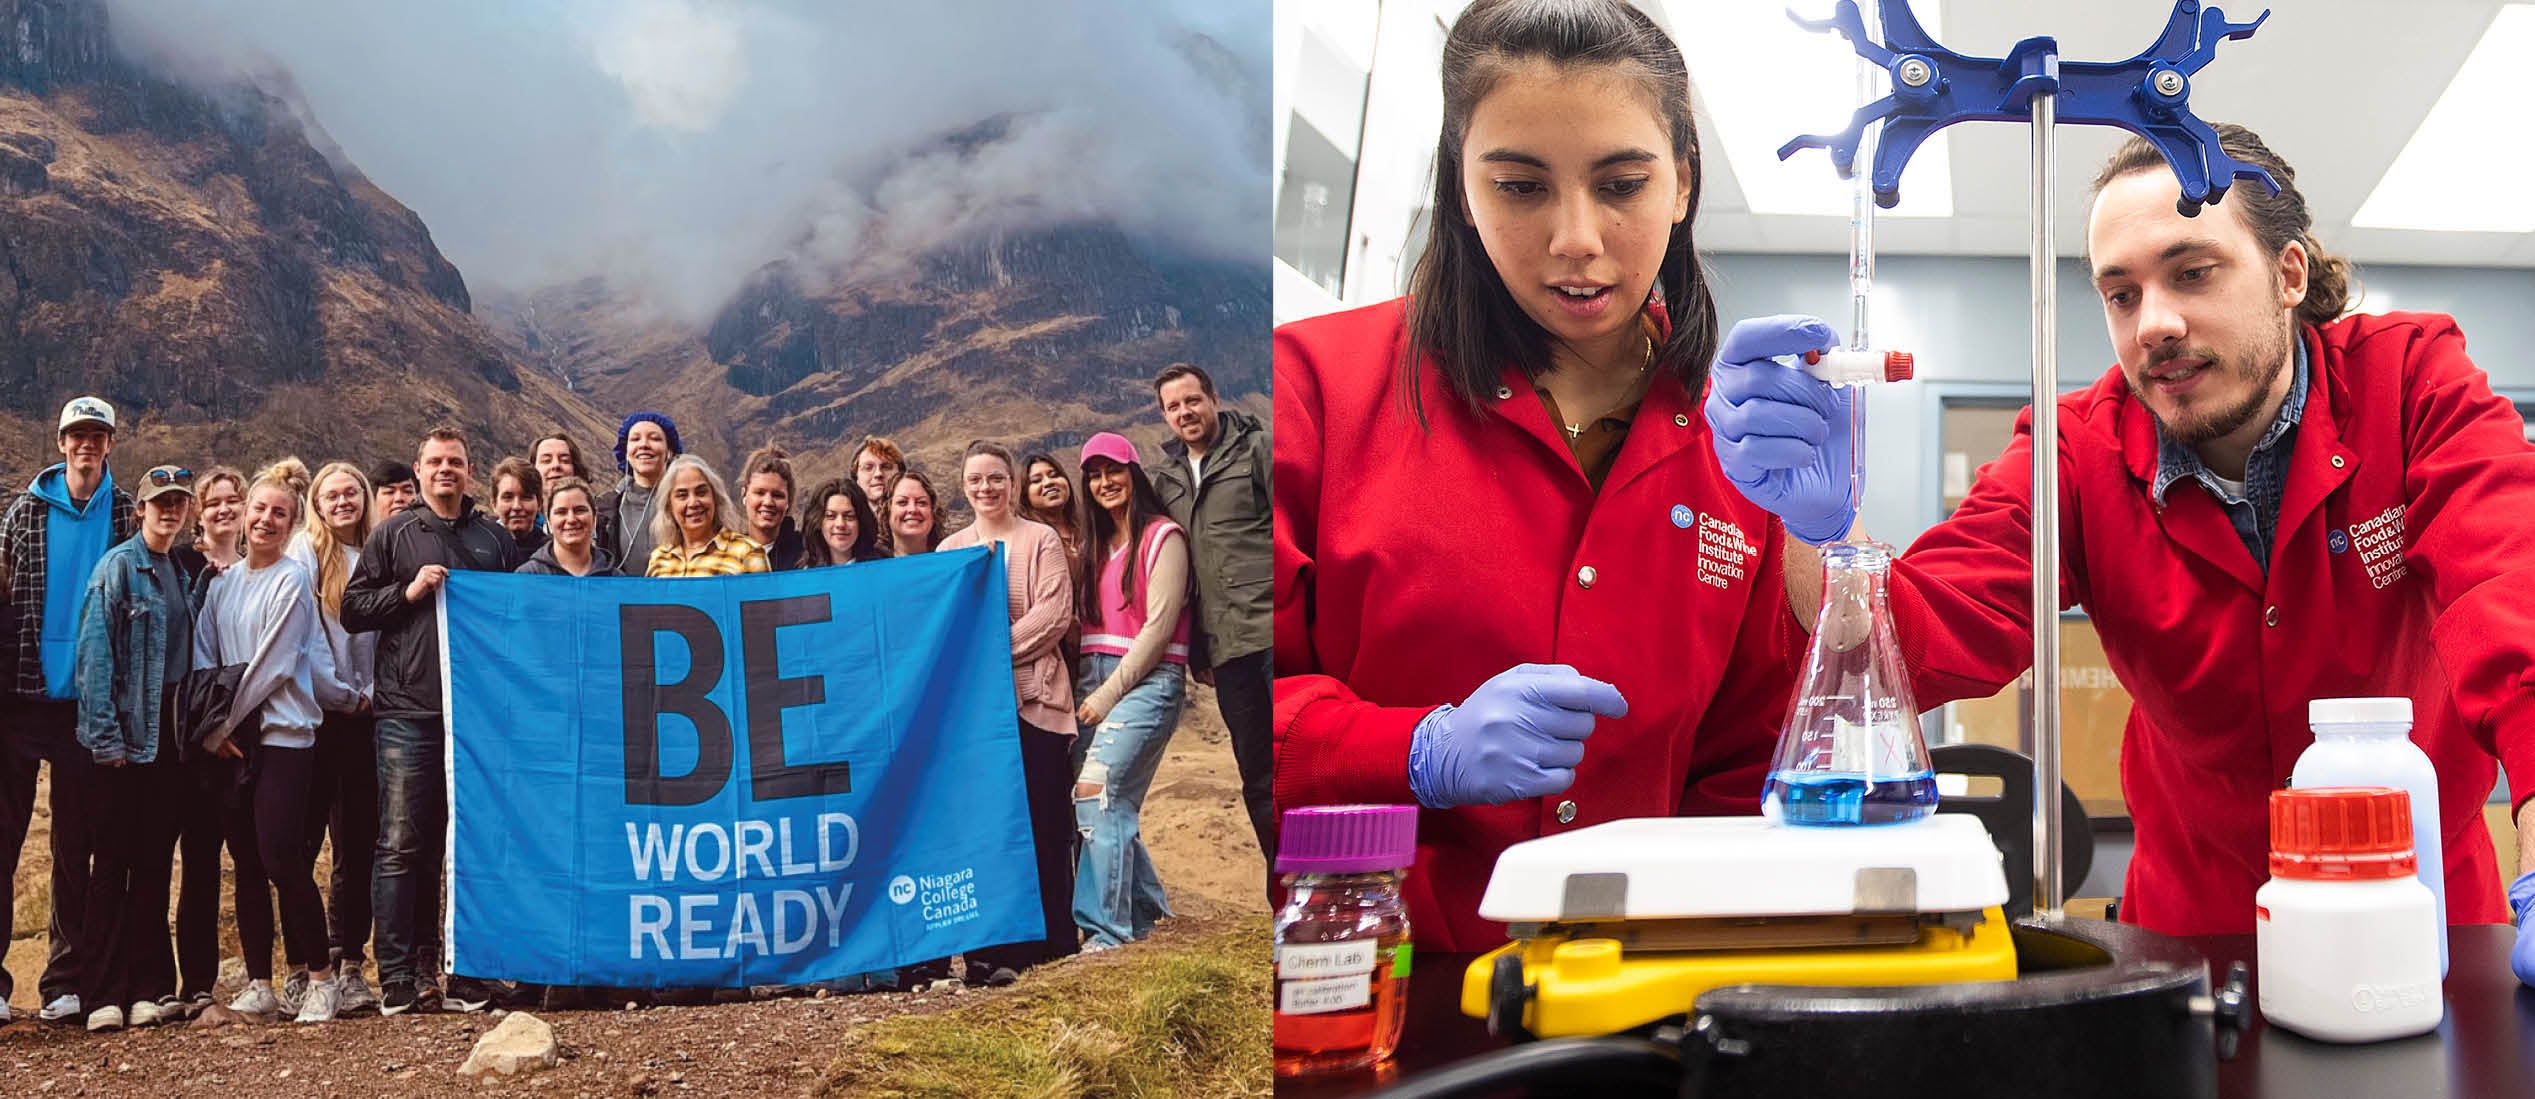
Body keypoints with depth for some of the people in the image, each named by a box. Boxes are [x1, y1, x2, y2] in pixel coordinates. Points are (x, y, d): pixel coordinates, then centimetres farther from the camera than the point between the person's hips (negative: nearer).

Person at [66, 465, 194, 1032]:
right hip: (126, 736, -6)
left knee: (155, 862, 7)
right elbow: (95, 654, -12)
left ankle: (148, 986, 12)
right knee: (112, 862, -3)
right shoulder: (118, 566, -6)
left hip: (169, 734, 6)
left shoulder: (182, 572, 14)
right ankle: (103, 994, 1)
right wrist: (105, 736, -17)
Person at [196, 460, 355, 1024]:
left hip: (283, 733, -6)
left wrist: (221, 723, -6)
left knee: (281, 856, -11)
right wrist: (211, 728, -3)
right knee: (246, 862, 6)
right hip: (231, 738, 6)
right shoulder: (223, 582, 13)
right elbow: (203, 656, 10)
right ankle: (259, 984, 12)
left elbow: (271, 664, -9)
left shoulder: (292, 582, -4)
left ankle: (321, 977, 0)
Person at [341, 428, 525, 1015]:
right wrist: (409, 591, -8)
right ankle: (398, 976, 2)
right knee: (403, 846, -3)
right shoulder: (393, 535, 8)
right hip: (408, 711, -2)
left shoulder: (496, 538, 13)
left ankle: (466, 972, 13)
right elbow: (352, 609, 5)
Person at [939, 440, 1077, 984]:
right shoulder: (950, 550, 17)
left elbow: (1055, 612, -5)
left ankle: (1054, 944, 4)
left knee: (1043, 821, -4)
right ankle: (992, 950, 1)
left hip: (1032, 692, -3)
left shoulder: (1041, 540, 6)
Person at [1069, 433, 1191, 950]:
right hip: (1096, 683, 7)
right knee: (1113, 805, 1)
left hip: (1146, 681, -7)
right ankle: (1146, 915, 12)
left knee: (1097, 791, -20)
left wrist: (1110, 693, -12)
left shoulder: (1162, 537, -1)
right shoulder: (1096, 546, 21)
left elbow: (1158, 625, -9)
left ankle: (1106, 931, -18)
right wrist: (1090, 690, 1)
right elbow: (1086, 622, 17)